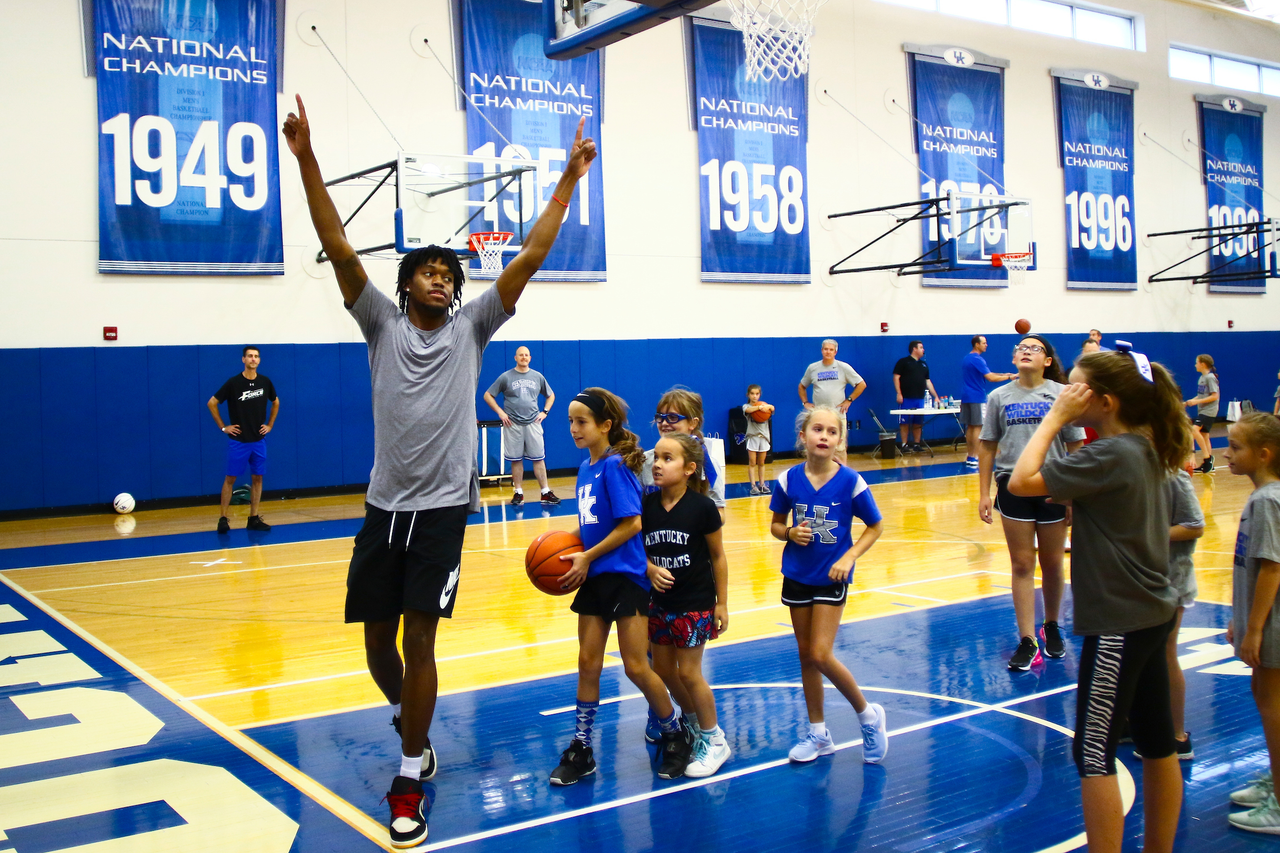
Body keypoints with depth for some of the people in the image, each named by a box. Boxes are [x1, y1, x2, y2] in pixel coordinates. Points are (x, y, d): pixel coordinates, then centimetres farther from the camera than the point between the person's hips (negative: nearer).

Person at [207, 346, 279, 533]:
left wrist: (270, 425, 11)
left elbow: (275, 402, 20)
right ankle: (223, 518, 3)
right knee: (230, 478, -1)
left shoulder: (265, 382, 2)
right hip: (238, 440, -4)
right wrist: (223, 427, -5)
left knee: (257, 478, 5)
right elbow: (212, 403, -4)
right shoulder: (233, 383, -9)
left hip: (258, 439, 4)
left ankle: (254, 519, 11)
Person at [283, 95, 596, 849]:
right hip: (385, 506, 2)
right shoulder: (383, 323, 5)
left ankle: (409, 782, 9)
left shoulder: (471, 327, 5)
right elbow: (339, 249, -5)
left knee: (420, 641, -5)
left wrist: (569, 178, -4)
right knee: (378, 641, 10)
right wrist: (307, 159, -14)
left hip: (444, 507, -2)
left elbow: (530, 257, 0)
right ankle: (413, 726, 40)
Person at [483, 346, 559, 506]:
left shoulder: (538, 377, 9)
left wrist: (545, 412, 7)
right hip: (512, 424, -1)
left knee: (539, 458, 0)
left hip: (533, 423, 1)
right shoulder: (506, 377, 2)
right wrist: (500, 412, -5)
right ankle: (518, 493, 10)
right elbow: (488, 395, 4)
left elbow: (551, 395, 21)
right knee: (516, 460, 3)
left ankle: (545, 492, 2)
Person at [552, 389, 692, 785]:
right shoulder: (586, 467, 10)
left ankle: (676, 737, 19)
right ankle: (580, 749, 18)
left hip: (625, 577, -8)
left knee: (636, 667, -1)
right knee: (588, 663, 9)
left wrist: (587, 557, -14)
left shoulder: (616, 466, -14)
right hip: (594, 578, 8)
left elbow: (631, 524, -18)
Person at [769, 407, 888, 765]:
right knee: (805, 655, 11)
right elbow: (776, 525, 7)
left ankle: (868, 715, 14)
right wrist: (790, 533, -15)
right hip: (797, 575, 4)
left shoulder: (850, 481, -12)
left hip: (831, 577, -4)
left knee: (821, 655, -11)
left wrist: (848, 557, -14)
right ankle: (818, 733, 26)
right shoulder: (788, 480, -5)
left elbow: (875, 526, -2)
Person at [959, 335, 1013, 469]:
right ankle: (974, 458, -7)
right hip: (977, 397, -9)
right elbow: (990, 378, -20)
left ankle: (969, 457, 13)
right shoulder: (977, 360, -14)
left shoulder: (966, 359, 16)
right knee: (978, 427, -6)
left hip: (966, 397, 9)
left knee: (970, 427, 11)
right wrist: (1008, 377, -13)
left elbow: (985, 373, 23)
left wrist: (1003, 374, 17)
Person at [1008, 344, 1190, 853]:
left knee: (1093, 753, -1)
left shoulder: (1111, 456, -20)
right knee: (1156, 744, 17)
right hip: (1151, 614, 10)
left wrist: (1055, 417, -16)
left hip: (1119, 623, -10)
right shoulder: (1145, 451, 8)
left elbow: (1021, 482, -21)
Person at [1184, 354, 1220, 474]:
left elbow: (1215, 396, -18)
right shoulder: (1201, 378, 13)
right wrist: (1189, 402, 9)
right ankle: (1208, 464, 14)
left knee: (1194, 429, -25)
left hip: (1209, 411, -10)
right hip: (1202, 410, 10)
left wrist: (1197, 401, -20)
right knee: (1204, 436, 10)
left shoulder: (1210, 377, -13)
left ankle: (1207, 457, -20)